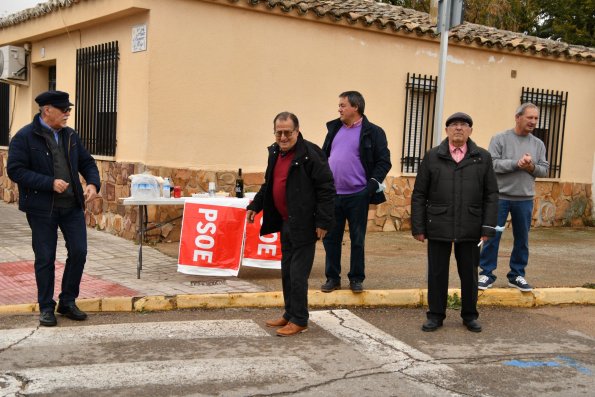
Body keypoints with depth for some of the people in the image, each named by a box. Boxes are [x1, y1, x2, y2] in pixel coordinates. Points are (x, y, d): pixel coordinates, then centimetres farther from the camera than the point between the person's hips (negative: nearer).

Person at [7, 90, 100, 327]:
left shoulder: (70, 136, 10)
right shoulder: (24, 137, -8)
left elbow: (87, 162, 16)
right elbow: (15, 170, -14)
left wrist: (93, 183, -5)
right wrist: (50, 183, -21)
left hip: (73, 206, 5)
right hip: (42, 208, -5)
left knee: (79, 252, 3)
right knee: (45, 258, 4)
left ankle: (67, 302, 21)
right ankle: (46, 307, 19)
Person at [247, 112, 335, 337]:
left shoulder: (310, 154, -16)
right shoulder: (275, 153, 9)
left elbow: (326, 188, -17)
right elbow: (268, 185, 22)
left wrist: (323, 222, -19)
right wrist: (255, 206, 12)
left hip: (303, 225, -8)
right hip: (285, 223, 8)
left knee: (298, 274, -4)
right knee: (286, 272, 16)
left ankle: (299, 320, 8)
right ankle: (289, 315, 28)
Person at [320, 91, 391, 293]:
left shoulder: (372, 132, -5)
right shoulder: (334, 128, 11)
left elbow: (384, 161, -6)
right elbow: (324, 155, 18)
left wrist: (373, 184, -15)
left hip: (357, 195, -5)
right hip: (332, 194, 5)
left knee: (357, 239, 6)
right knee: (331, 238, 8)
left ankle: (356, 278, 19)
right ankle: (332, 278, 20)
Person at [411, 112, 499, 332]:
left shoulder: (483, 157, 5)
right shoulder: (432, 157, 3)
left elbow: (491, 195, 4)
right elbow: (419, 195, 3)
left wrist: (488, 227, -4)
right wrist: (418, 227, -2)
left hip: (470, 229, 1)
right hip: (438, 227, 0)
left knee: (469, 274, 10)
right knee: (437, 274, 7)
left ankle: (470, 315, 25)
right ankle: (436, 315, 20)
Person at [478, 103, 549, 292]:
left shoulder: (538, 144, 8)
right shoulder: (500, 139, -4)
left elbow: (544, 170, 8)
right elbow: (492, 164, -13)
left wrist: (532, 167, -12)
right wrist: (516, 164, -20)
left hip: (525, 199, 4)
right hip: (500, 197, -4)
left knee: (522, 239, 9)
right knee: (492, 236, 1)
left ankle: (517, 275, 22)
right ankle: (486, 274, 12)